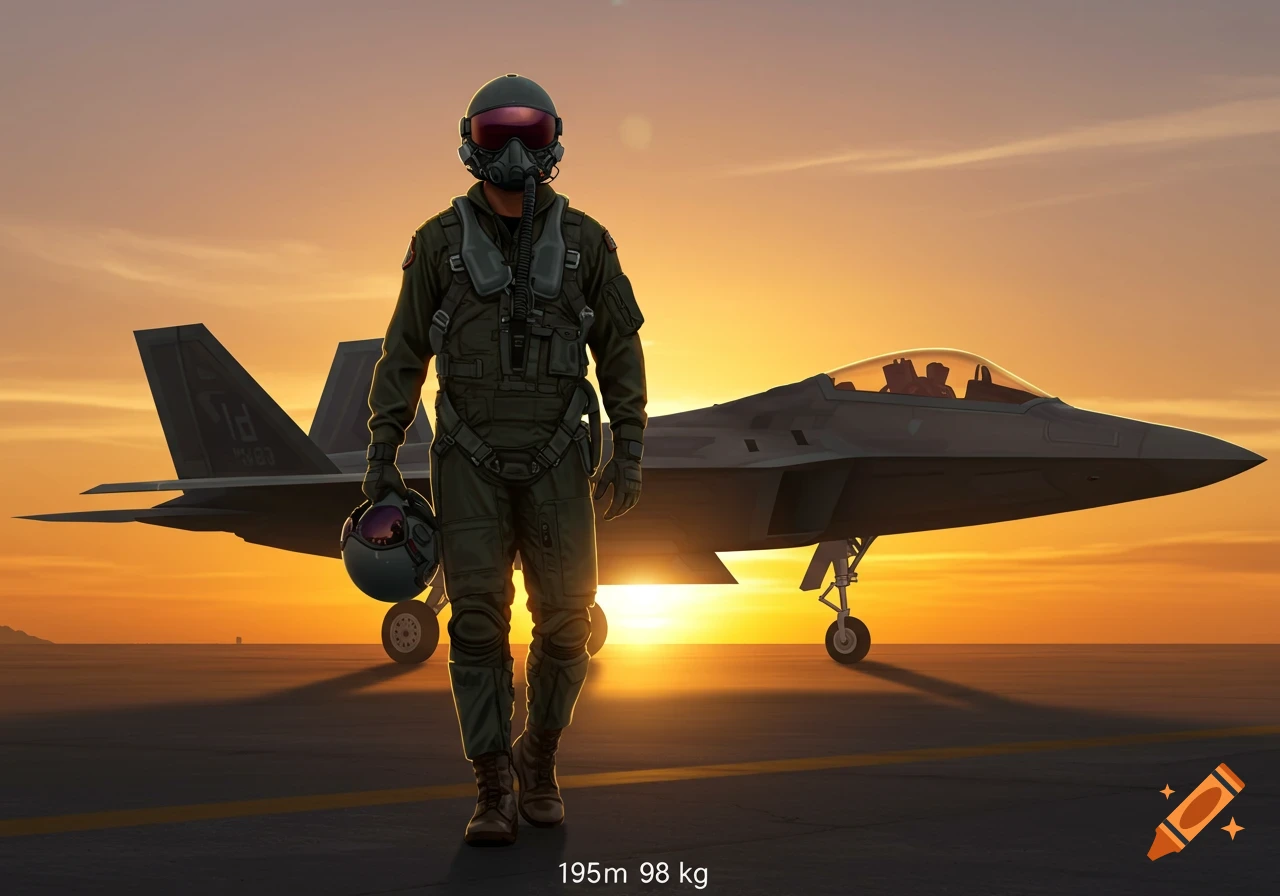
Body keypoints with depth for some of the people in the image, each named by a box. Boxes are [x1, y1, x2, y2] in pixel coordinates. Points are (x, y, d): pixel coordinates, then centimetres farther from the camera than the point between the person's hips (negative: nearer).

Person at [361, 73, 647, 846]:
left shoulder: (585, 241, 1)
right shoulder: (440, 243, -1)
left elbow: (621, 351, 4)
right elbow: (405, 355, 3)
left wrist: (630, 455, -3)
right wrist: (382, 456, -1)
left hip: (555, 461, 1)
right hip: (471, 462, -1)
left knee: (565, 621, -1)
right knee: (479, 622, -8)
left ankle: (538, 757, 23)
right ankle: (495, 795, -1)